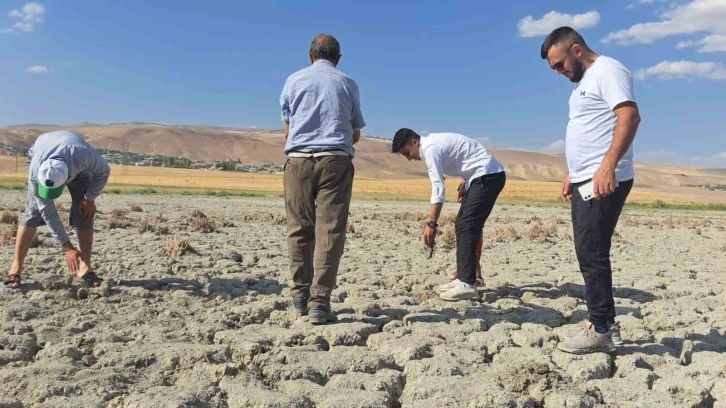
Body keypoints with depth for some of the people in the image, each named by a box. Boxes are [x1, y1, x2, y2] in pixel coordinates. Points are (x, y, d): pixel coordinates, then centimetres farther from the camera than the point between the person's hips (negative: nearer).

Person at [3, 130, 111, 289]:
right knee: (33, 211, -13)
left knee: (84, 213, -12)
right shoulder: (36, 172, -39)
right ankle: (15, 268, -5)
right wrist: (68, 247, -29)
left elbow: (104, 171, -21)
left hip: (77, 166, 0)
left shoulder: (84, 156, -47)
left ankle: (85, 268, -6)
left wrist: (90, 198, -15)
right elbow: (48, 213, -30)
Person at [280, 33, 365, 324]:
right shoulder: (348, 84, 11)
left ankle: (300, 295, 16)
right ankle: (319, 302, -6)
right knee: (330, 231, -2)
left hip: (299, 159, 1)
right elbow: (355, 134, 15)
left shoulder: (294, 80, 12)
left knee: (299, 229, 9)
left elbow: (287, 129, 14)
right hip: (336, 161, -1)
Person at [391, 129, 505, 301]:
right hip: (486, 176, 10)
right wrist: (465, 188, 13)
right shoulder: (433, 142, 15)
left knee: (466, 227, -14)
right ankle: (462, 278, 12)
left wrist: (431, 224, -25)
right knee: (462, 225, 9)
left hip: (487, 175, -10)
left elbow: (438, 188, -24)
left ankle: (467, 285, -16)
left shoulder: (431, 148, -16)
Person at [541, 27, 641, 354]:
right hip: (586, 182, 10)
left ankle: (600, 329, 1)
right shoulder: (584, 81, 22)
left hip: (604, 181, -10)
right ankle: (606, 323, 18)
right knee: (589, 255, 10)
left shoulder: (608, 71, -8)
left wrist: (608, 166, -29)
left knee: (592, 254, -8)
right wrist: (573, 174, 23)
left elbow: (630, 117, -21)